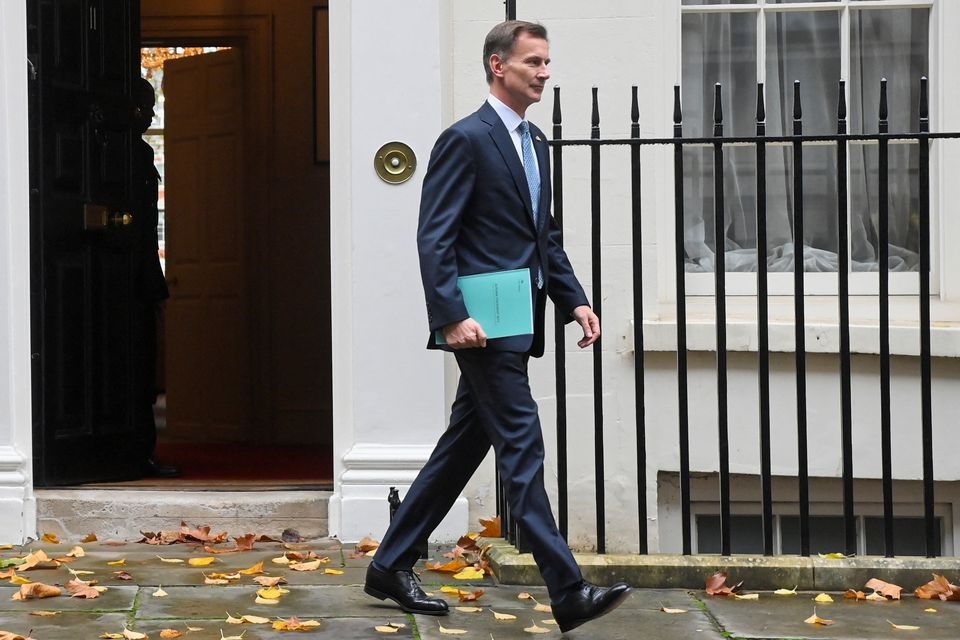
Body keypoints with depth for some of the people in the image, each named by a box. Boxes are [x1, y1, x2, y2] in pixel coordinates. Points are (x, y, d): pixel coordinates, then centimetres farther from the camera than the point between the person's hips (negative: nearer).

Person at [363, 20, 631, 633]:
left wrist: (574, 300, 12)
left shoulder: (536, 143, 17)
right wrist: (452, 316, -23)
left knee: (463, 447, 13)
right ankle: (568, 592, -8)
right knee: (522, 447, -9)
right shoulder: (467, 140, -10)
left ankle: (391, 567, 24)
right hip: (484, 323, -9)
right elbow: (435, 238, -15)